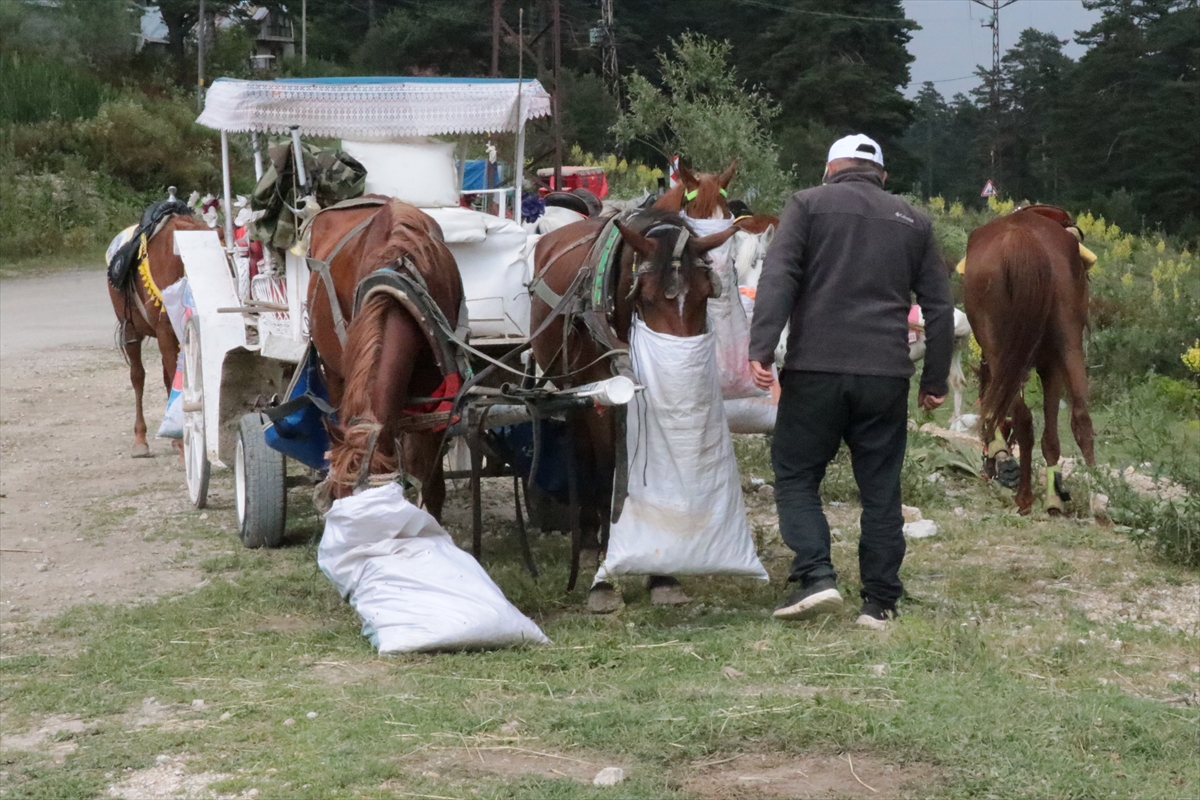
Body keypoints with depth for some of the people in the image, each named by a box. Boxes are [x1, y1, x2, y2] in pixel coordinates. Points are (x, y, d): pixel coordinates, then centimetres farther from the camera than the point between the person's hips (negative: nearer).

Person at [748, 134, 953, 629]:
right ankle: (880, 603, 10)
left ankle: (815, 575, -8)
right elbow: (938, 307, 16)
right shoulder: (913, 222, 17)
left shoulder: (809, 204, 6)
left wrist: (761, 349, -13)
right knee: (881, 490, 8)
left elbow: (777, 279, -8)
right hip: (886, 375, 3)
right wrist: (936, 380, 19)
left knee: (795, 477, 9)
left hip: (815, 369, -3)